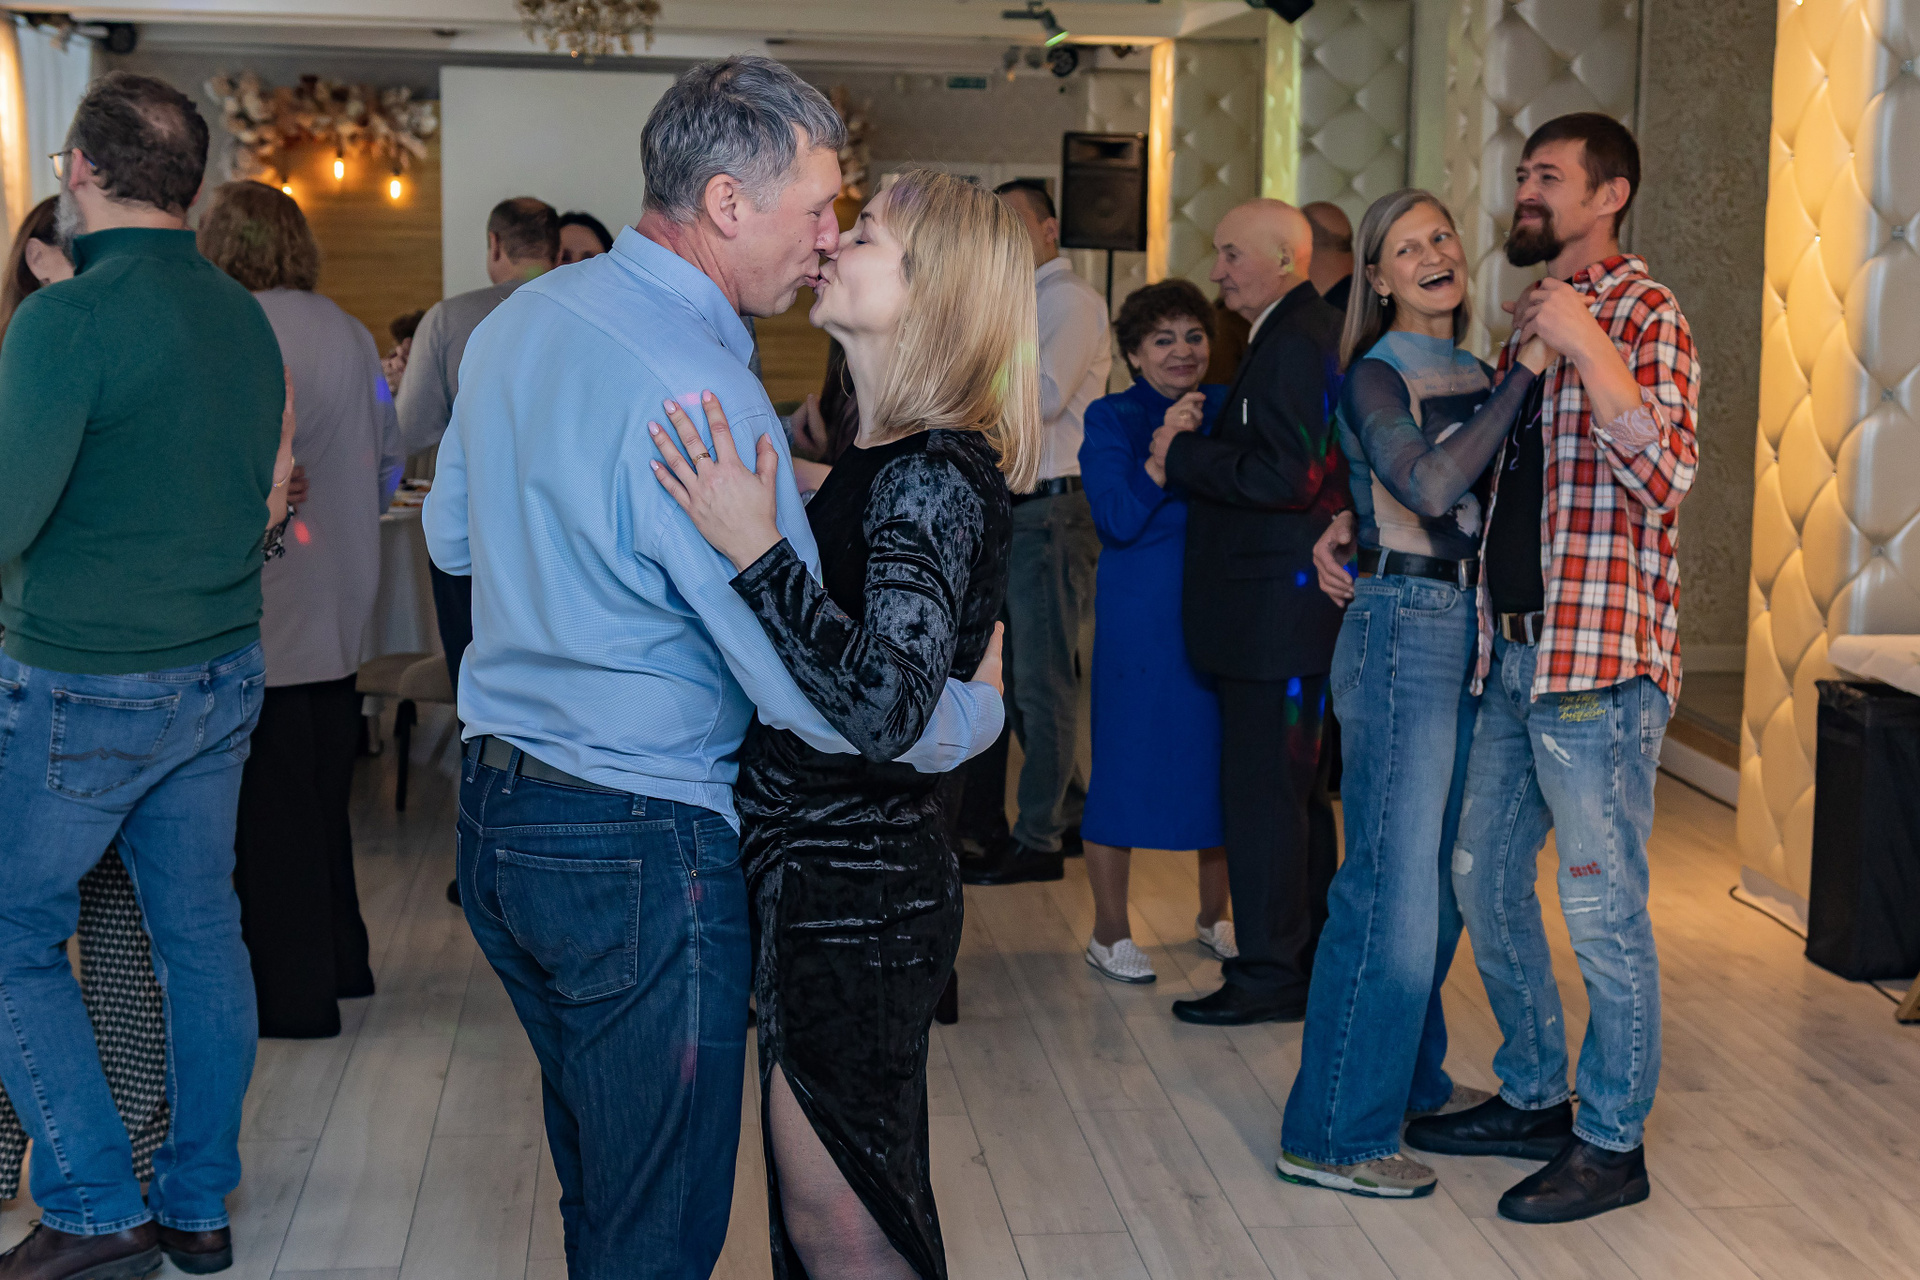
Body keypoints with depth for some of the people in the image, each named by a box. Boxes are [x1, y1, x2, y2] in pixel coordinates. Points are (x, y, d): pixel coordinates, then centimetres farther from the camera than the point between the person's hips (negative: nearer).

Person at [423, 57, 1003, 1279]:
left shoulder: (518, 318, 6)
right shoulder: (697, 391, -22)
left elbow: (452, 536, 20)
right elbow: (817, 692, -21)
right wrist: (981, 712, -5)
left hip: (496, 811, 9)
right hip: (640, 849, -9)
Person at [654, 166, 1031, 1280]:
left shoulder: (934, 476, -19)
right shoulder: (889, 460, 10)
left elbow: (884, 710, -31)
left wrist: (757, 551, -31)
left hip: (850, 885, -10)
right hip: (827, 870, 10)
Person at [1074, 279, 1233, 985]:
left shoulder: (1229, 409, 9)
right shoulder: (1110, 419, -2)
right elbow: (1117, 518, -14)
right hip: (1139, 619, -4)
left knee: (1224, 758, 10)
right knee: (1125, 765, 1)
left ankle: (1215, 915, 28)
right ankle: (1110, 933, 14)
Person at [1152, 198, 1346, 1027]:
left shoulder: (1297, 344, -16)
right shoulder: (1308, 335, 16)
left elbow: (1288, 477, -24)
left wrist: (1185, 453, -13)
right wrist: (1196, 455, 7)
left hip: (1277, 609, -11)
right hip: (1284, 608, 11)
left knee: (1261, 788, -4)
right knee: (1297, 786, 18)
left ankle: (1270, 975, 5)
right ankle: (1307, 951, 29)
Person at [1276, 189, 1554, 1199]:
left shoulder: (1475, 375, 15)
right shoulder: (1374, 376, -8)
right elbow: (1430, 485, -24)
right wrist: (1527, 373, -19)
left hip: (1467, 634, 8)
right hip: (1403, 632, -8)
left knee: (1437, 877, 16)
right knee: (1393, 884, -7)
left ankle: (1409, 1077, 33)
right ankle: (1334, 1134, 2)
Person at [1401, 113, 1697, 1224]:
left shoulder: (1645, 318, -8)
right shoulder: (1532, 321, 17)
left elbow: (1666, 475, -23)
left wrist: (1586, 345, -26)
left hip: (1599, 664, -9)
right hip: (1512, 650, 9)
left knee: (1603, 908, -1)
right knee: (1485, 879, 15)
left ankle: (1614, 1142, 15)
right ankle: (1534, 1098, 31)